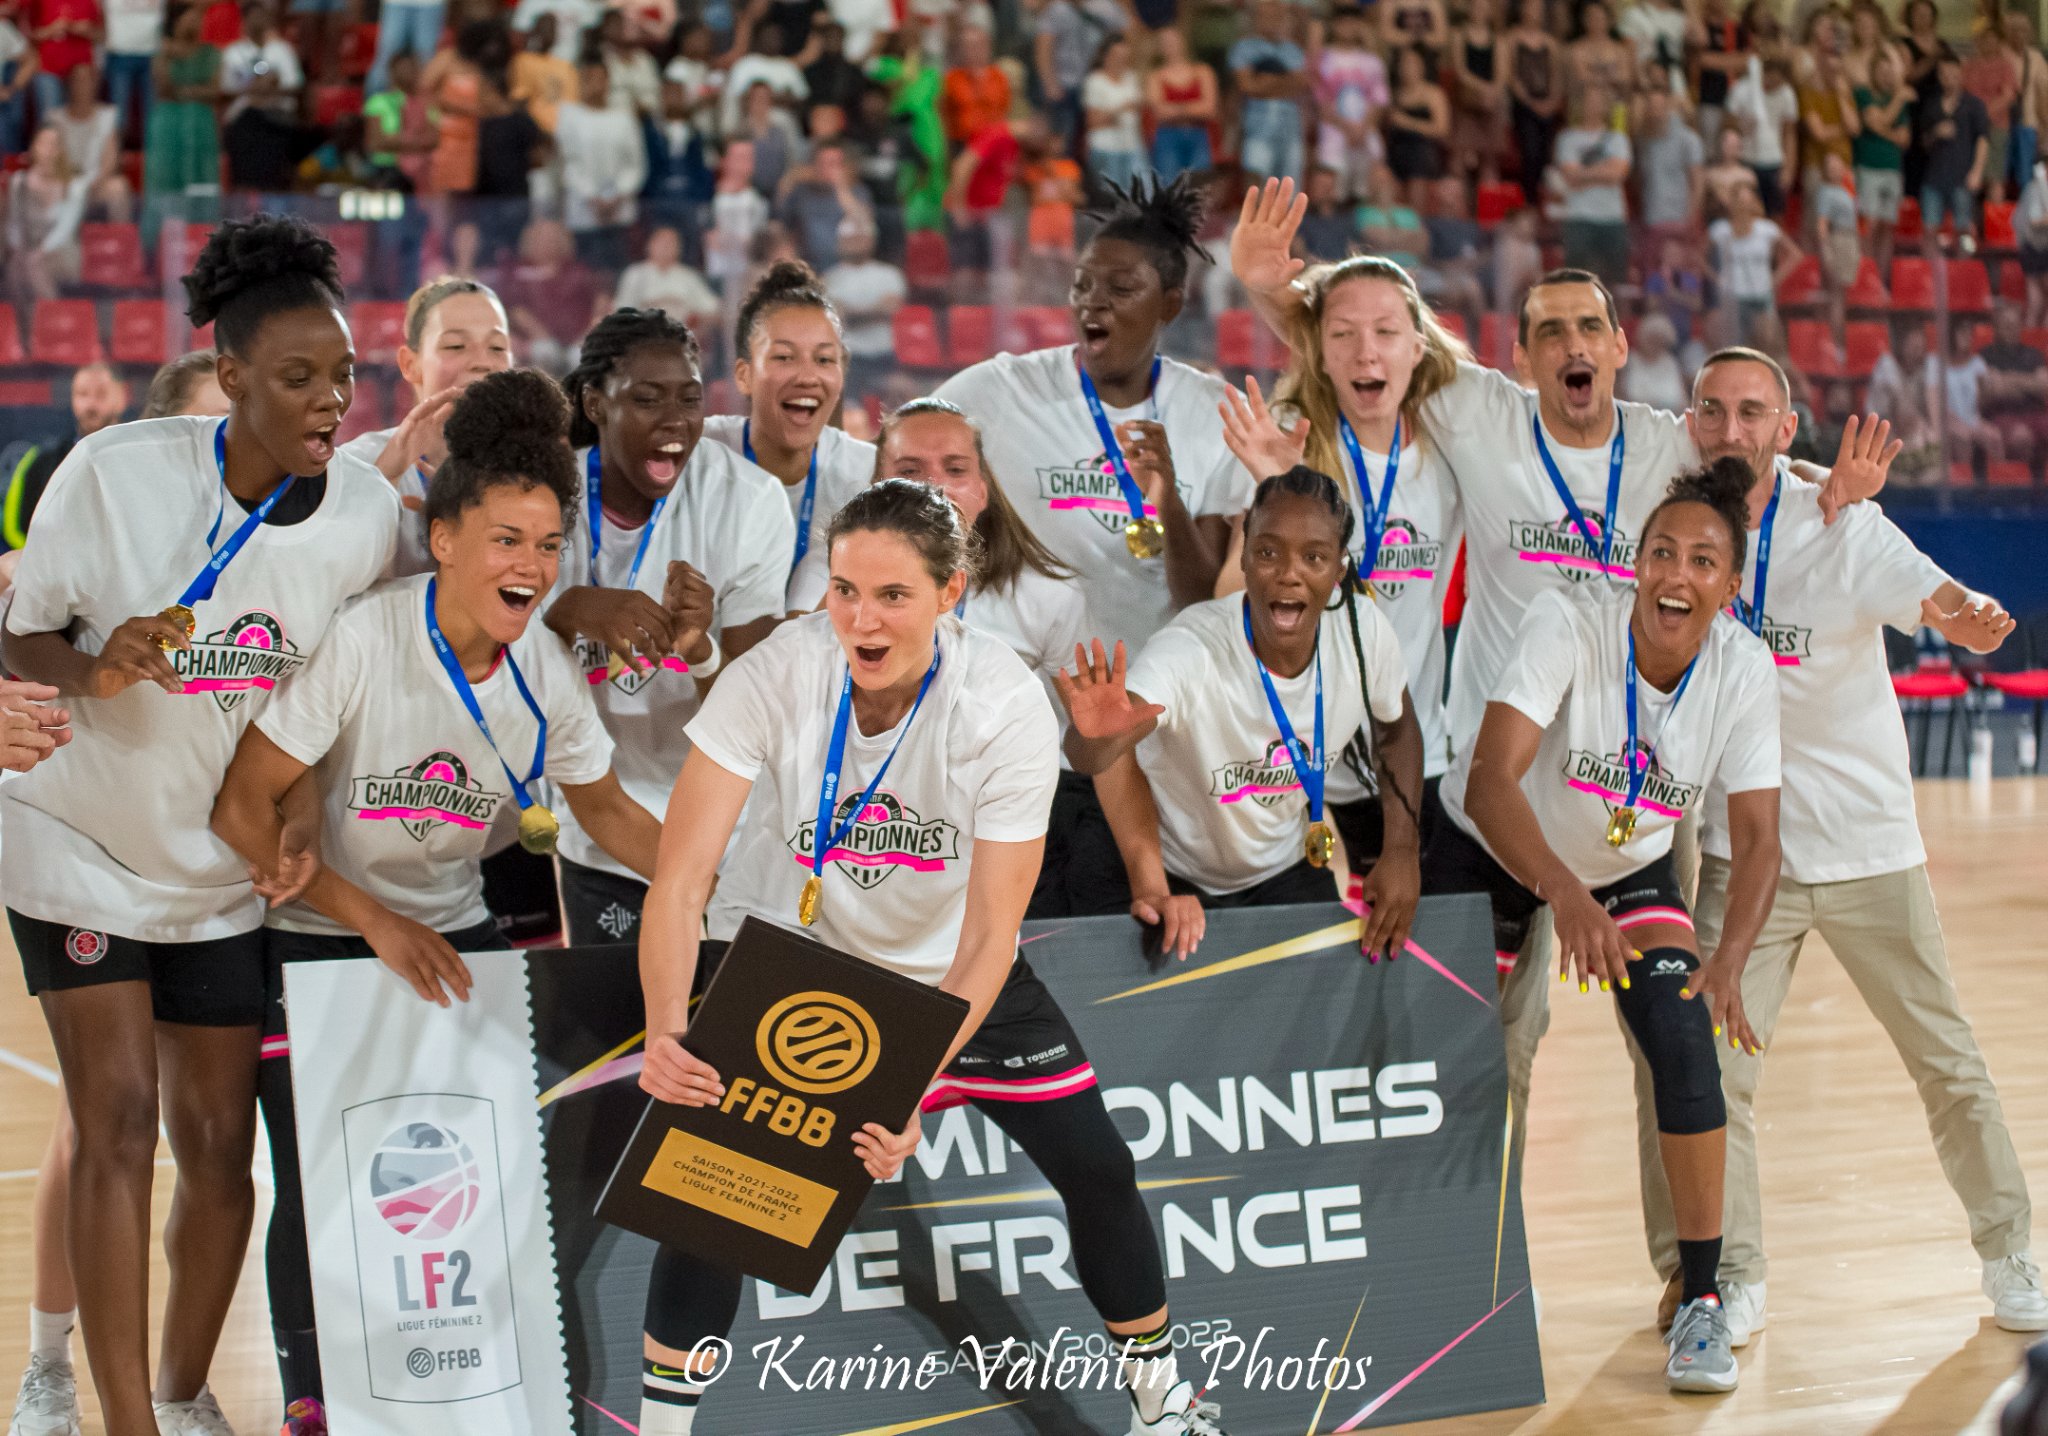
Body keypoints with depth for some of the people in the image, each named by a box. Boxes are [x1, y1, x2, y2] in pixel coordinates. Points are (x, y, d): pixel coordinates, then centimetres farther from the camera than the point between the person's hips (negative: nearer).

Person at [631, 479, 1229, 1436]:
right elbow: (680, 881, -30)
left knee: (1096, 1167, 0)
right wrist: (666, 1031, -47)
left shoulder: (1007, 709, -27)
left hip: (945, 967, 1)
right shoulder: (774, 679, -29)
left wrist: (914, 1091, -37)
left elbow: (988, 939, -25)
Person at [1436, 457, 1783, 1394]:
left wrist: (1729, 960, -40)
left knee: (1685, 1047, -17)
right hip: (1491, 858, -2)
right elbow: (1490, 781, -42)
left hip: (1632, 868, 2)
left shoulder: (1742, 667, -21)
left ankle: (1701, 1301, -4)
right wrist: (1566, 895, -58)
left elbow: (1755, 836, -21)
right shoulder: (1567, 626, -32)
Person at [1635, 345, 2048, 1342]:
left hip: (1870, 842, -1)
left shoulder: (1841, 527, -11)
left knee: (1947, 1060, 7)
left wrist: (1967, 615, -48)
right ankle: (1734, 1276, 9)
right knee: (1715, 1066, -6)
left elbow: (1938, 599, -25)